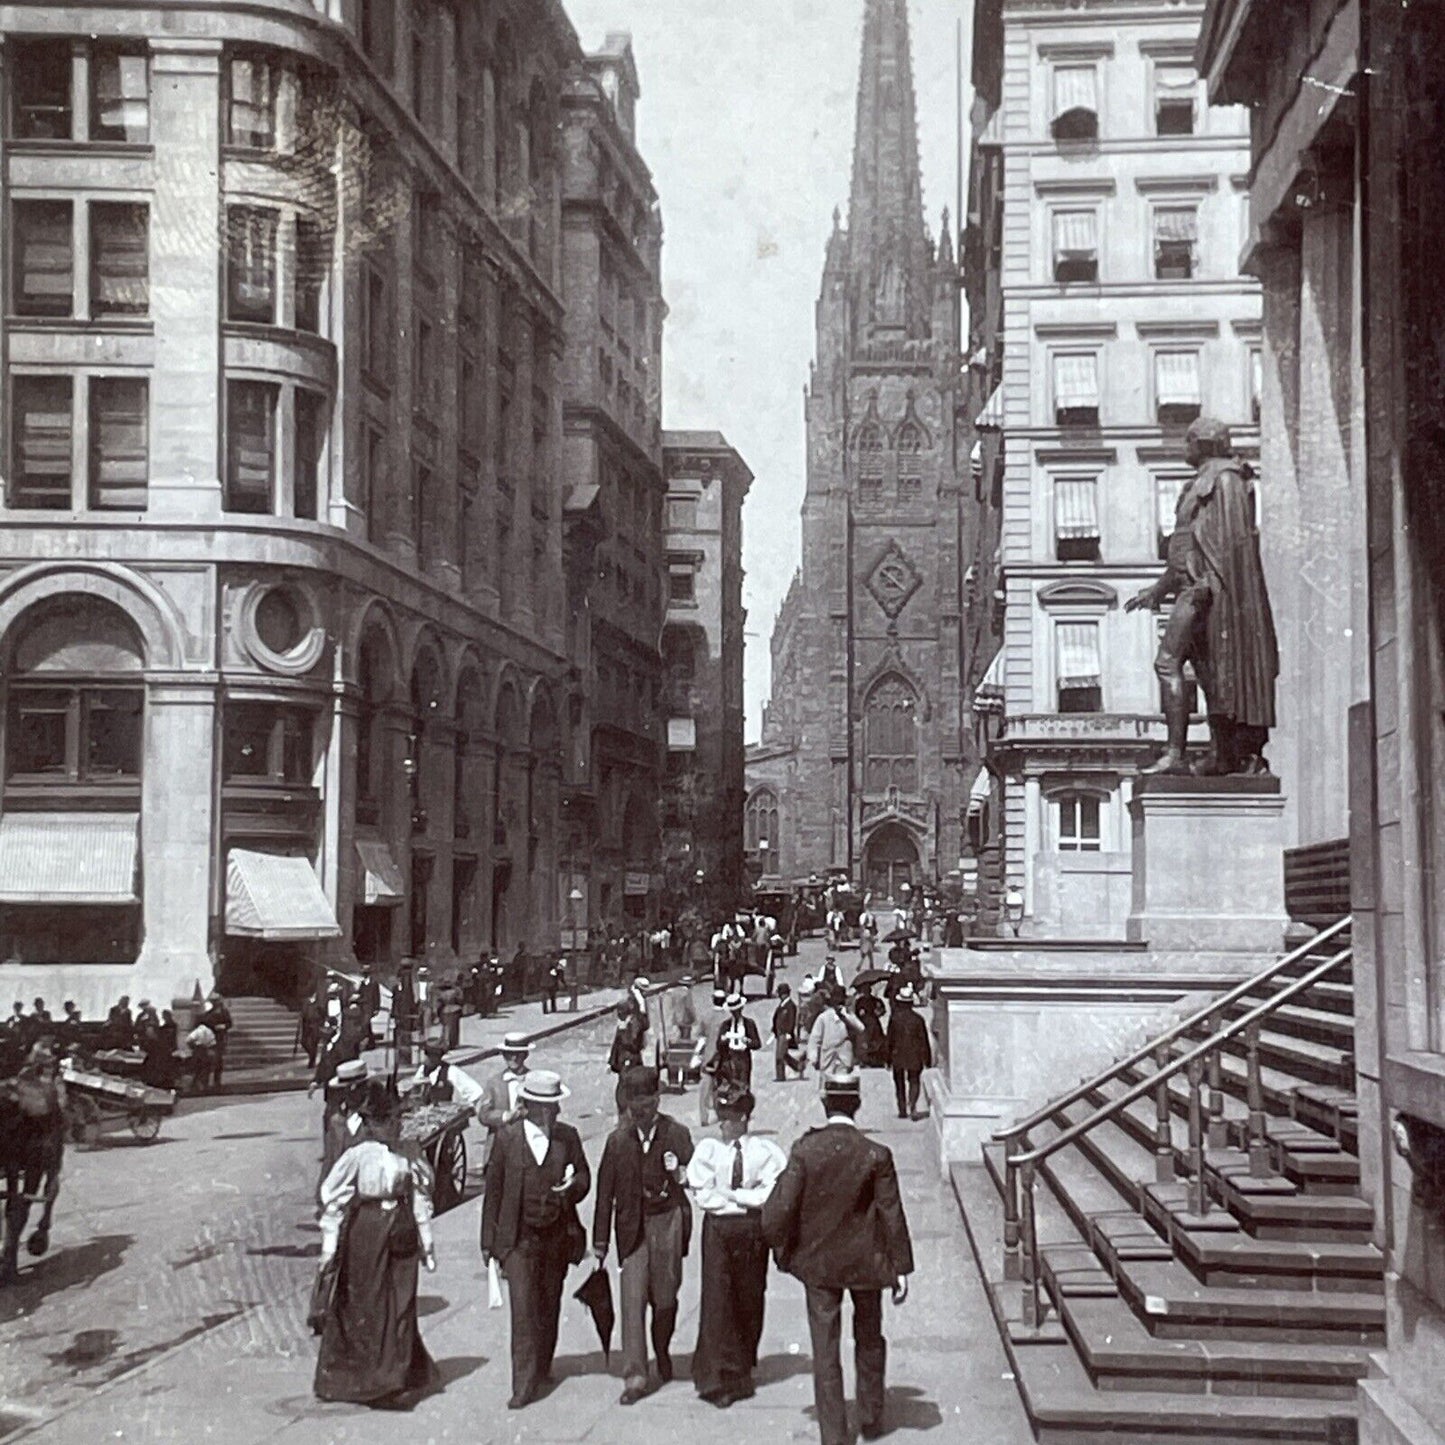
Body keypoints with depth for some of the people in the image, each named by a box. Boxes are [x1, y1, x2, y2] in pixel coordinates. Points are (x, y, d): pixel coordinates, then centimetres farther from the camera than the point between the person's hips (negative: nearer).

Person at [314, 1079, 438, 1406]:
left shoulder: (407, 1158, 2)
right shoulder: (357, 1156, -5)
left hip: (400, 1237, 2)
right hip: (365, 1235, -2)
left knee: (400, 1305, 4)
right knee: (367, 1304, 4)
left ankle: (393, 1379, 10)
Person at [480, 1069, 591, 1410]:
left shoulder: (568, 1137, 3)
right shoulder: (507, 1138, -3)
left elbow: (584, 1178, 10)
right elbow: (493, 1190, 1)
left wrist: (572, 1187, -15)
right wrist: (488, 1241, 2)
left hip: (557, 1236, 3)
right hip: (519, 1238, -3)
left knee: (549, 1307, 14)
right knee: (523, 1309, -7)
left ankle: (542, 1368, 33)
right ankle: (524, 1385, -4)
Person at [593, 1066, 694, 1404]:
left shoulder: (677, 1134, -2)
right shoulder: (617, 1140, 1)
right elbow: (605, 1191, 4)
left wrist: (679, 1175, -17)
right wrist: (600, 1240, 4)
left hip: (667, 1223, 0)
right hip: (632, 1227, 0)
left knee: (665, 1298, 11)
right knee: (632, 1300, -7)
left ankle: (662, 1352, 38)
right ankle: (634, 1377, -5)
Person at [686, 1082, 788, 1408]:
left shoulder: (765, 1150, -4)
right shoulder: (707, 1149, -3)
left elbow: (770, 1195, -8)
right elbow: (703, 1196, -6)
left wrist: (728, 1194, -8)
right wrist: (747, 1199, -8)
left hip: (753, 1228, 0)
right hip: (718, 1227, 0)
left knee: (750, 1298, 5)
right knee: (717, 1298, 0)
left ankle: (742, 1367, 17)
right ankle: (718, 1377, 8)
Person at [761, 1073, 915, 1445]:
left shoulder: (804, 1151, -15)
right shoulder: (876, 1155, -14)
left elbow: (780, 1211, -15)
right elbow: (892, 1215, -9)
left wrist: (781, 1247, 5)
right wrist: (901, 1268, 0)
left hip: (818, 1263, -1)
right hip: (865, 1262, 1)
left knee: (825, 1352, 8)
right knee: (869, 1340, 23)